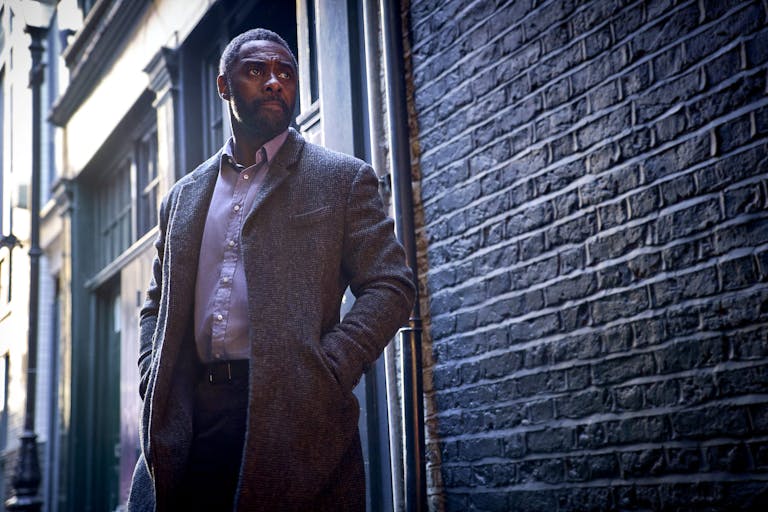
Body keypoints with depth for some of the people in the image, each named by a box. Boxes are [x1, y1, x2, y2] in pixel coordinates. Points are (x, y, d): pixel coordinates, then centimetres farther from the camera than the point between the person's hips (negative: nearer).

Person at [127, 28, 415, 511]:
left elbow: (391, 287, 0)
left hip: (294, 418, -3)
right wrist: (155, 388, 5)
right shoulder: (184, 195, 19)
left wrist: (323, 376, -12)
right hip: (192, 418, 4)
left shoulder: (343, 179, 7)